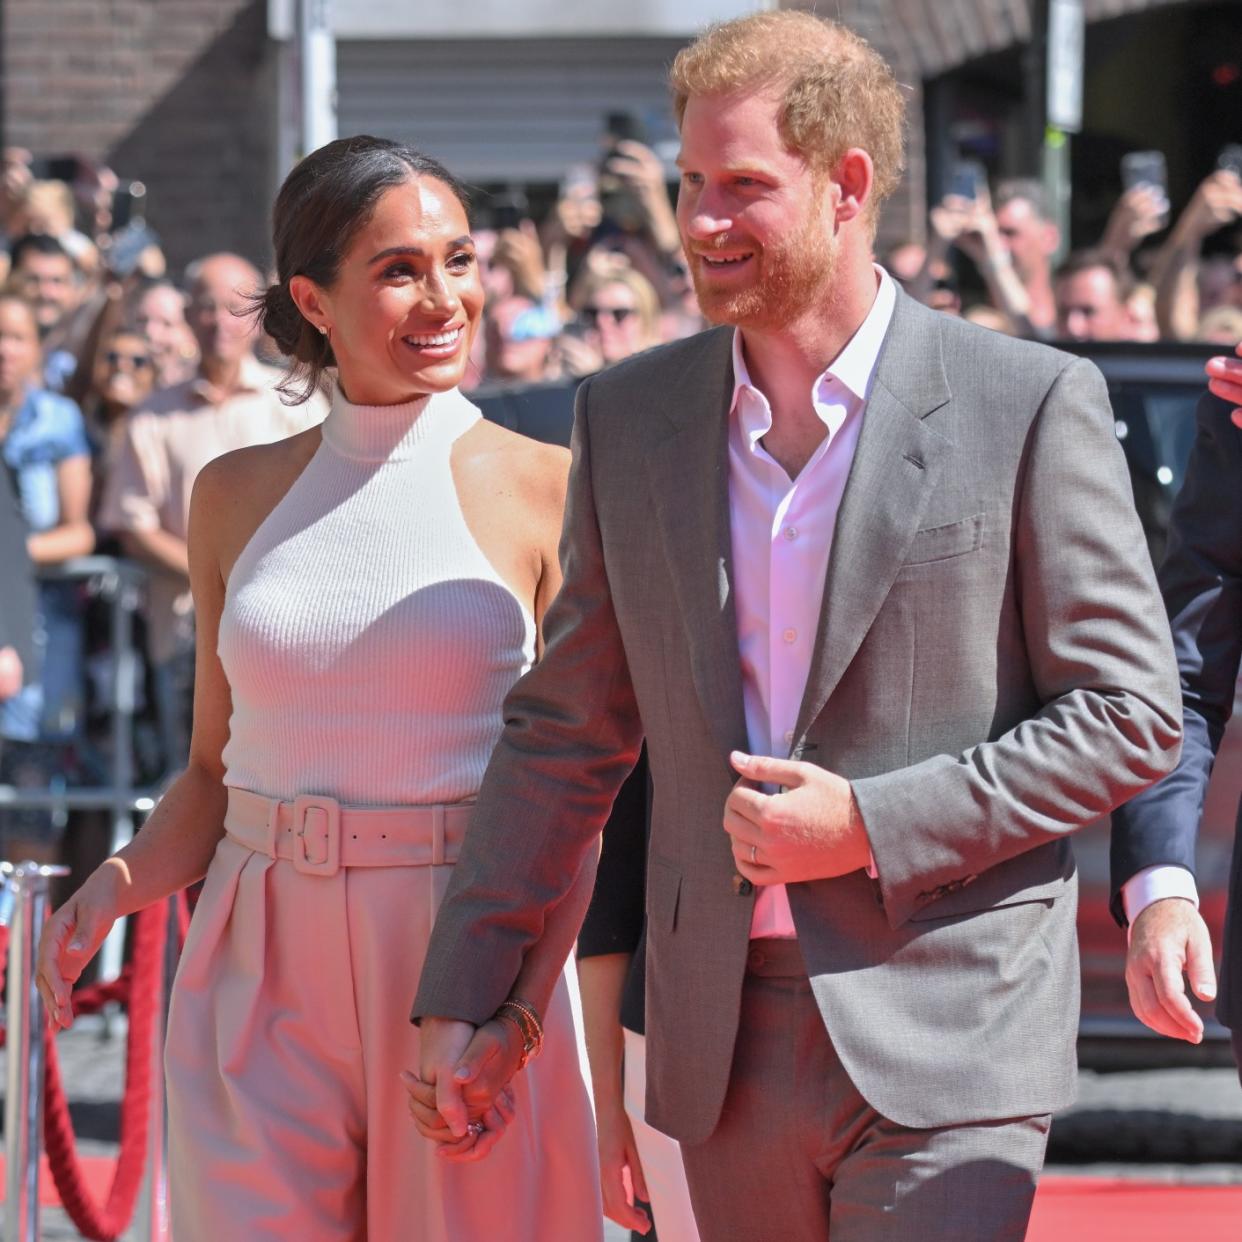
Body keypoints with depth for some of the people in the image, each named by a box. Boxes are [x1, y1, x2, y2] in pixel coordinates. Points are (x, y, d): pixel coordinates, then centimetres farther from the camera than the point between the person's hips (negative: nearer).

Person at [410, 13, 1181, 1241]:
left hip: (942, 1039, -4)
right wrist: (459, 992, 10)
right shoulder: (628, 415, 9)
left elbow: (1129, 715, -4)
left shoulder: (1029, 405, -5)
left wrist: (871, 824, -13)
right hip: (726, 1045, 4)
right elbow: (565, 729, 14)